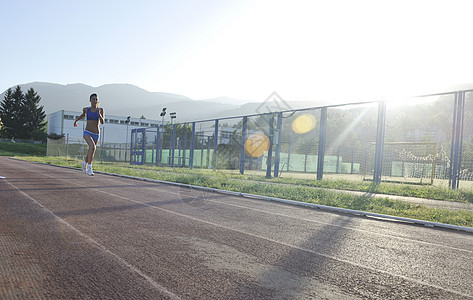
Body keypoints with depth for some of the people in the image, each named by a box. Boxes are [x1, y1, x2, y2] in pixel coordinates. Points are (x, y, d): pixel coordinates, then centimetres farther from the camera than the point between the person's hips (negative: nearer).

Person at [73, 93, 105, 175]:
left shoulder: (100, 109, -3)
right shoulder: (86, 109, 1)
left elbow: (102, 122, -13)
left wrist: (99, 114, -29)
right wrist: (76, 121, 38)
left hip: (96, 135, 2)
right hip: (87, 133, -2)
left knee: (91, 152, 18)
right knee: (92, 147, -31)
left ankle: (85, 163, 52)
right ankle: (89, 168, -30)